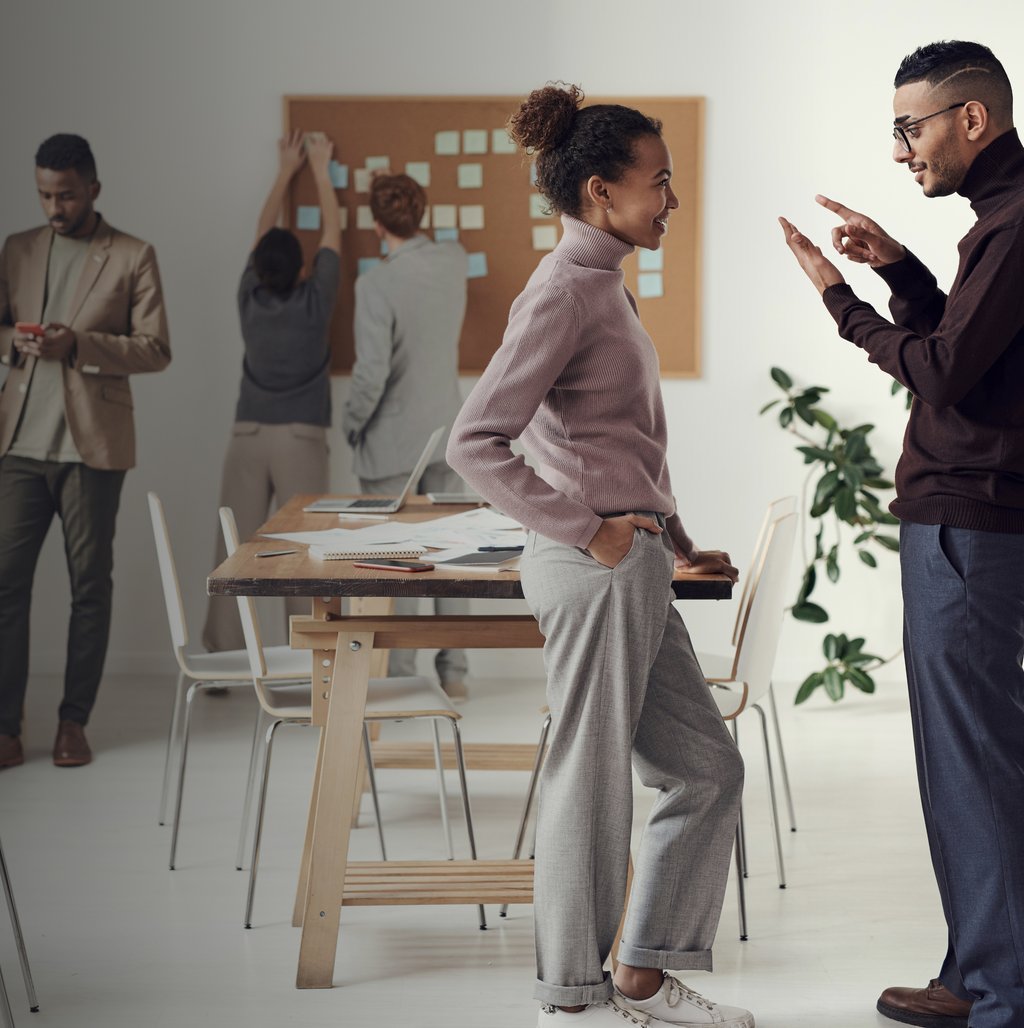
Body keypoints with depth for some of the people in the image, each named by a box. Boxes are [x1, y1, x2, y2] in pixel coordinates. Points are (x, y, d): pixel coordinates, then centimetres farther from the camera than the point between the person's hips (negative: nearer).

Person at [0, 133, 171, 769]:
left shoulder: (133, 257, 2)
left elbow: (157, 350, -3)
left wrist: (79, 345, -17)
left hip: (93, 443, -2)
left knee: (90, 584, 3)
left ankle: (75, 723, 13)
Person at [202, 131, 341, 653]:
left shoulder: (249, 301, 3)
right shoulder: (314, 302, -4)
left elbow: (262, 234, 16)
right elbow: (332, 234, 9)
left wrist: (285, 170, 27)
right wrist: (321, 171, 21)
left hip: (248, 435, 2)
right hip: (301, 437, -2)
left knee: (233, 550, 2)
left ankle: (222, 661, 2)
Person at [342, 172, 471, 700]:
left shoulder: (376, 284, -20)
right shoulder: (455, 261, -2)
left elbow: (372, 373, -21)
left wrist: (351, 423, -5)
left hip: (392, 443, -5)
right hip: (446, 434, 5)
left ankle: (400, 678, 8)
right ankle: (453, 673, 17)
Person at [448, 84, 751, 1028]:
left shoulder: (603, 285, 15)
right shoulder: (564, 292, -14)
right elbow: (476, 442, -21)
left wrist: (677, 548, 20)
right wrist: (586, 531, -19)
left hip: (632, 569, 10)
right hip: (596, 571, -10)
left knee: (707, 768, 14)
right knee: (594, 782, 2)